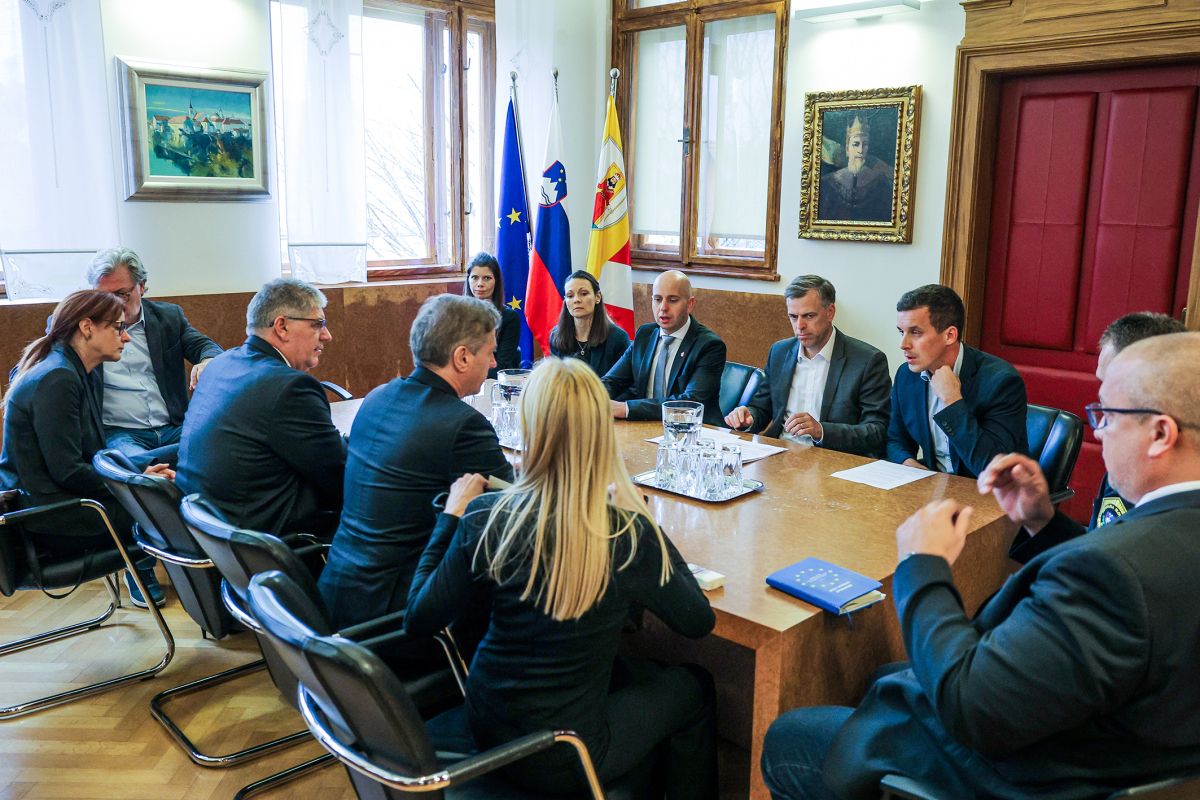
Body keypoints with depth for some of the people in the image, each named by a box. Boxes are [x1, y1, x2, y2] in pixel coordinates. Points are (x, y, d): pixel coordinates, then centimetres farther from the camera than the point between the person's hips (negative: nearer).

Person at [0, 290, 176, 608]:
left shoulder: (82, 375, 10)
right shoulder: (56, 379, -20)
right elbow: (67, 472, -23)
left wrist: (141, 469, -3)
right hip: (45, 519, -10)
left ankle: (139, 570, 18)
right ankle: (140, 570, 15)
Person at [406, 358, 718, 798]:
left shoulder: (486, 517, -17)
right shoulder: (627, 534, -23)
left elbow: (419, 620, -5)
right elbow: (698, 620, -6)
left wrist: (451, 515, 4)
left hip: (486, 726, 4)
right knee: (693, 687, 22)